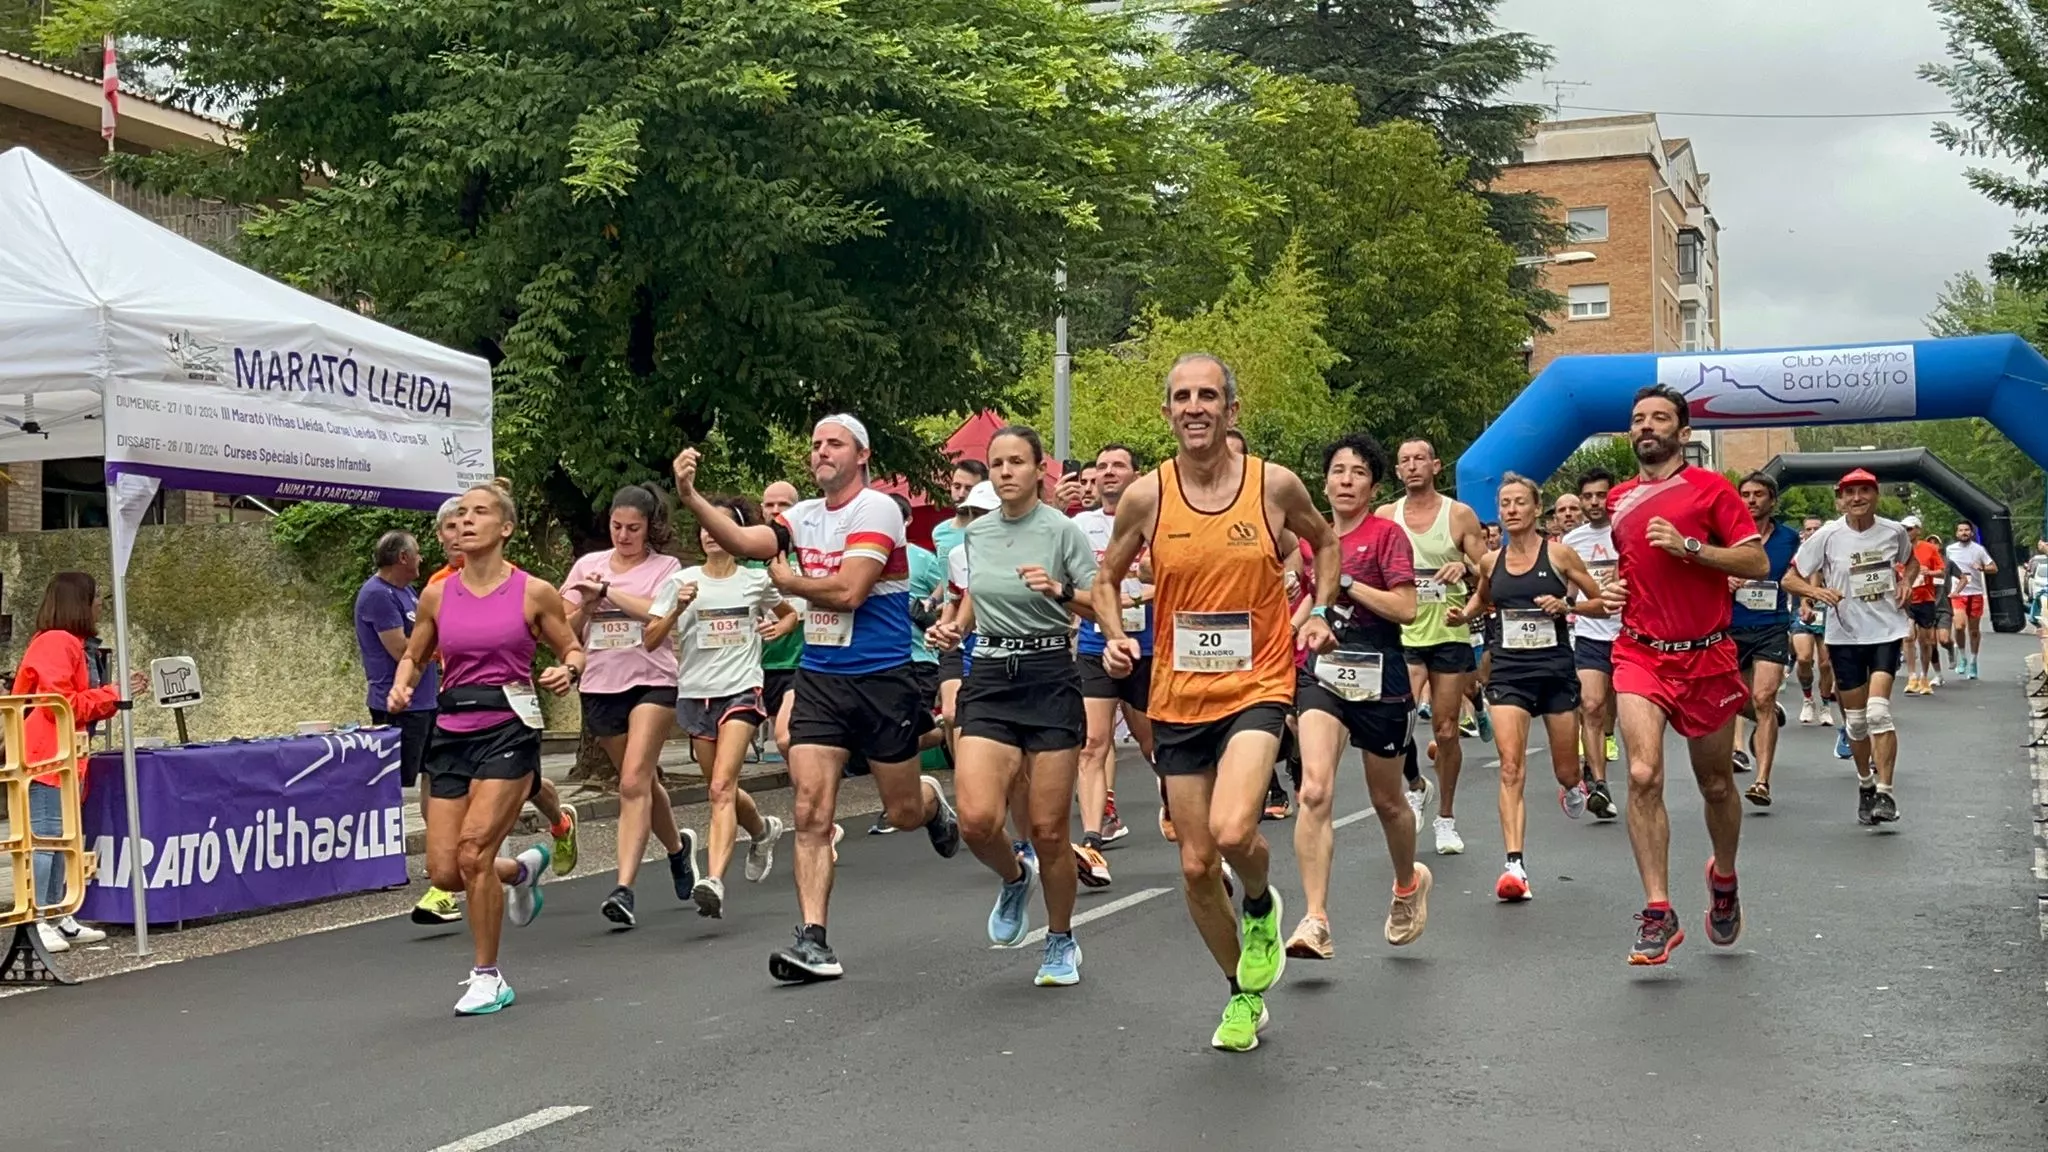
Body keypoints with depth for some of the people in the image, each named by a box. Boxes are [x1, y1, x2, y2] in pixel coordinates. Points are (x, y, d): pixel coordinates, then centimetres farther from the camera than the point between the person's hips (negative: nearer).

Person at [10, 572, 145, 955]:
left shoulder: (68, 644, 21)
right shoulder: (57, 643, -12)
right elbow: (61, 704, -18)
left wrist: (120, 693, 12)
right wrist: (113, 693, -10)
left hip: (62, 759, 11)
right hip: (47, 757, -11)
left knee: (60, 839, 11)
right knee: (43, 838, -10)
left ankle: (58, 919, 15)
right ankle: (36, 922, -9)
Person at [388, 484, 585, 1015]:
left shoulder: (533, 593, -2)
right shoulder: (437, 596, 6)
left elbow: (573, 649, 8)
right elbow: (413, 656, 18)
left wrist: (568, 671, -14)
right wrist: (401, 687, -2)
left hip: (509, 730, -4)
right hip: (452, 732, 4)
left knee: (473, 853, -16)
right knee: (444, 871, 0)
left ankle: (488, 977, 3)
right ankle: (522, 869, 34)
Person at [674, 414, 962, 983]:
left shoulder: (875, 509, -12)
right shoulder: (805, 515, 9)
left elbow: (848, 591, -21)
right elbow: (745, 541, -5)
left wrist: (789, 581, -6)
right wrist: (690, 497, -17)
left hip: (880, 678, -5)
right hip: (818, 677, 5)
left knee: (902, 813, 10)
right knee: (811, 811, -7)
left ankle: (932, 800, 47)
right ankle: (813, 941, -6)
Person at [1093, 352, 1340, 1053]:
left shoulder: (1275, 485, -4)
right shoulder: (1145, 496, -3)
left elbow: (1324, 541, 17)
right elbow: (1107, 578, 12)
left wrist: (1318, 613, 5)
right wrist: (1115, 637, -5)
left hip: (1257, 686, -2)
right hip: (1178, 697, 2)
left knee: (1232, 831, -26)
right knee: (1196, 866, 7)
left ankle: (1261, 906, 11)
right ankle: (1243, 995, 31)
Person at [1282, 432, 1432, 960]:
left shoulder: (1387, 534, -5)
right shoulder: (1310, 538, 9)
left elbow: (1405, 607, -15)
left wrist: (1346, 582, -17)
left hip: (1379, 676, -3)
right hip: (1322, 672, 3)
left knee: (1387, 798, 14)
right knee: (1314, 791, -18)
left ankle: (1409, 882, 45)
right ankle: (1315, 921, -19)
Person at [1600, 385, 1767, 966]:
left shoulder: (1710, 488, -2)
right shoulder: (1619, 500, 12)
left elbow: (1758, 563, -9)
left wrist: (1689, 547, -19)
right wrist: (1612, 588, 7)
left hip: (1706, 656, -2)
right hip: (1640, 654, 2)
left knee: (1716, 784, 12)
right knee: (1643, 776, -18)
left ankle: (1724, 878, 40)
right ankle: (1658, 912, -14)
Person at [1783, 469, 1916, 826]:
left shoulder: (1894, 531, 0)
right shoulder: (1827, 536, -6)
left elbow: (1911, 562, 22)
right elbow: (1790, 578, 0)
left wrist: (1906, 583, 1)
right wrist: (1817, 591, -20)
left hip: (1887, 631, 0)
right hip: (1845, 635, 1)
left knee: (1878, 711, -16)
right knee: (1855, 720, 7)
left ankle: (1884, 792, -11)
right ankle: (1865, 783, 29)